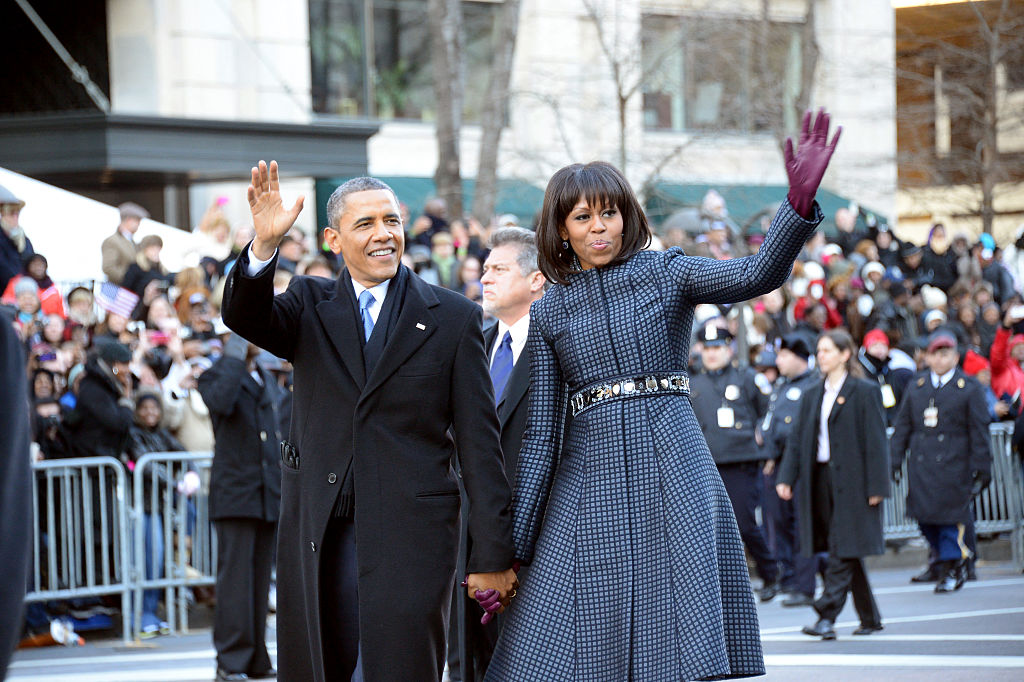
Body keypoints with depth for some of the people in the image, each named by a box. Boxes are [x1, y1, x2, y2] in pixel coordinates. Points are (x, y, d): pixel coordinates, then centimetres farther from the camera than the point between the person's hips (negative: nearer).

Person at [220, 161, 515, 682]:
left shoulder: (453, 318, 4)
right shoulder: (309, 306, 10)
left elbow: (479, 442, 2)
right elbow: (243, 317, -11)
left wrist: (492, 554, -2)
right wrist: (264, 244, -31)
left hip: (410, 534, -2)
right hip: (317, 534, 2)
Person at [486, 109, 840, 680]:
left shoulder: (666, 273, 6)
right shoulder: (548, 314, 11)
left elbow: (757, 275, -12)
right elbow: (540, 431, 9)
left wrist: (801, 199, -31)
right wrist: (511, 547, 4)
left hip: (674, 473, -1)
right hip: (590, 478, 2)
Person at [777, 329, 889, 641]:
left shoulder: (864, 392, -3)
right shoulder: (812, 396, 14)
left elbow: (875, 441, -7)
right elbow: (797, 440, 12)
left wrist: (876, 486, -12)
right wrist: (786, 478, 0)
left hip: (851, 481, -6)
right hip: (820, 478, 6)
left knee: (843, 550, -9)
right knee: (845, 551, 9)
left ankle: (827, 617, -15)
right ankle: (869, 617, 18)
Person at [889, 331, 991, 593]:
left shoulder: (969, 388, 1)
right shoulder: (916, 386, 13)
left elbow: (979, 431, 0)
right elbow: (902, 426, 15)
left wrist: (981, 469, -4)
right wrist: (894, 461, 8)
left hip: (954, 464, -4)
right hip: (921, 465, 4)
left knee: (951, 517, -5)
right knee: (924, 516, 2)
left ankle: (951, 571, 6)